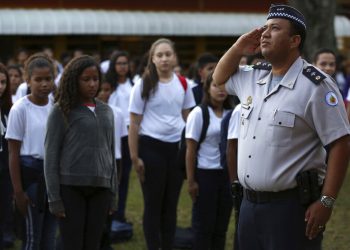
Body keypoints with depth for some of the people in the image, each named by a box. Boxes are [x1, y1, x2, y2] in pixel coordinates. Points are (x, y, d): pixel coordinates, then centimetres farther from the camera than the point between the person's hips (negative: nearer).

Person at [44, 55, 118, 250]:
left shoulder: (106, 112, 13)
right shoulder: (61, 111, 0)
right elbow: (51, 155, -3)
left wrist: (113, 194, 12)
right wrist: (54, 198, -8)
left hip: (100, 188, 4)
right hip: (71, 187, -4)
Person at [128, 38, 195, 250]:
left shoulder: (182, 85, 6)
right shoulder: (144, 85, -5)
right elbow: (134, 124, -4)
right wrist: (135, 157, -7)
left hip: (177, 147, 4)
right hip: (151, 147, -4)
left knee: (171, 204, 9)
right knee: (153, 204, 2)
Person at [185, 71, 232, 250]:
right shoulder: (199, 113, -6)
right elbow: (191, 150, -7)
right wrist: (191, 181, -10)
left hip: (227, 174, 4)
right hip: (205, 174, -4)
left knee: (221, 226, 7)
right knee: (204, 226, 2)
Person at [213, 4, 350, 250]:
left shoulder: (316, 85, -12)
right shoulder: (253, 77, 11)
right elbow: (220, 77, 31)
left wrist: (326, 202, -18)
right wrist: (238, 49, 10)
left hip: (292, 205, -7)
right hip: (250, 203, 8)